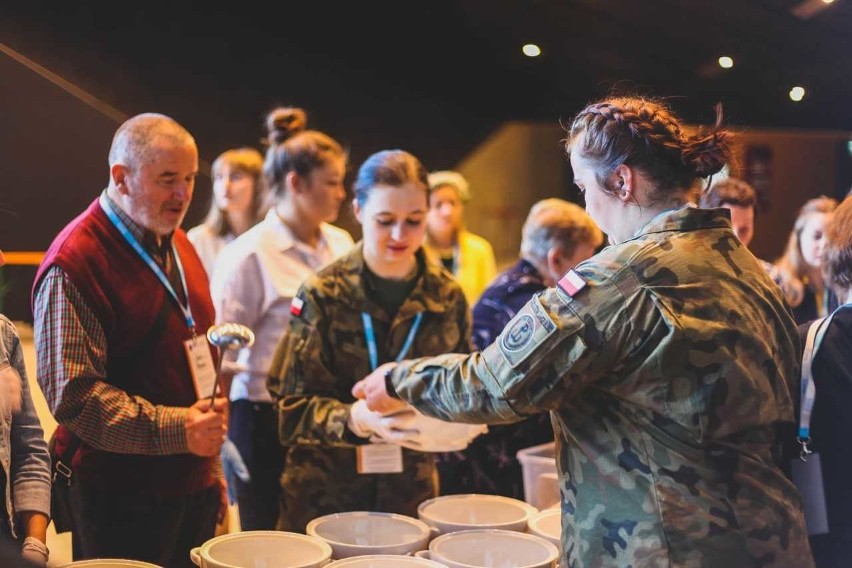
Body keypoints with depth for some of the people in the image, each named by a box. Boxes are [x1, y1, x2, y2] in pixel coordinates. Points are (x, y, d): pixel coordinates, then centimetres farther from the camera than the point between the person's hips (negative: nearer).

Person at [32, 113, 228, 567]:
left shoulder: (178, 245, 12)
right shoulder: (74, 263, -14)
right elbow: (72, 394, -20)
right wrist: (174, 428, -24)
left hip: (194, 487, 7)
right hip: (122, 502, -7)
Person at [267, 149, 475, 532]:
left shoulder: (447, 297, 1)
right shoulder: (322, 295, -8)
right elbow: (293, 407, -9)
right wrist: (353, 418, -27)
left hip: (412, 492, 3)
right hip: (324, 493, -2)